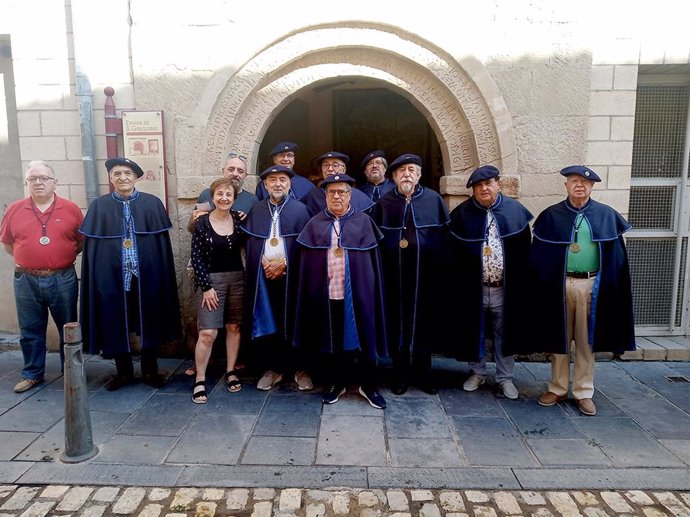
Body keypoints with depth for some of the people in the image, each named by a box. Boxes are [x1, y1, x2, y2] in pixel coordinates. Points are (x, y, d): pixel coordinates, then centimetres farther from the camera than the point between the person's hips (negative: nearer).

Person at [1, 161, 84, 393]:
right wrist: (27, 257, 7)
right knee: (30, 331, 12)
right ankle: (32, 374, 28)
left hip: (63, 280, -1)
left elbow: (83, 241, 5)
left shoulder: (71, 209, -1)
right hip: (26, 281, 2)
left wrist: (63, 255, -1)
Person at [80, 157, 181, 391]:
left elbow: (163, 243, 2)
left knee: (148, 323, 8)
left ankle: (150, 371, 23)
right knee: (117, 324, 9)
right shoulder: (99, 206, 4)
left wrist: (161, 274, -2)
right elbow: (91, 246, 3)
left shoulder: (152, 203, 2)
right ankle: (124, 372, 26)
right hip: (112, 276, 1)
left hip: (146, 275, 0)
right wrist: (96, 276, -3)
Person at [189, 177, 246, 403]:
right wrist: (206, 287, -10)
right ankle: (200, 381, 7)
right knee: (207, 333, -7)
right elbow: (196, 258, -6)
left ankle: (231, 372, 26)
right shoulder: (202, 223, -5)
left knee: (234, 327, 10)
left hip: (238, 279, 3)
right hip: (212, 281, -3)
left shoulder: (239, 219, 3)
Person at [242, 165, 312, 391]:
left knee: (294, 323, 4)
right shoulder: (256, 210, 10)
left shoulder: (300, 209, 2)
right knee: (266, 323, 5)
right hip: (263, 275, 2)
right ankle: (273, 368, 18)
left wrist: (284, 263, -11)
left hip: (291, 276, -2)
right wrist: (264, 262, -9)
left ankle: (301, 369, 16)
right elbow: (249, 241, 6)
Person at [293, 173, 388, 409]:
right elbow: (306, 263, 6)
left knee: (362, 337, 6)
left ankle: (368, 385, 22)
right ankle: (335, 383, 27)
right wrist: (314, 290, -3)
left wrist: (369, 290, -5)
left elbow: (372, 260, 2)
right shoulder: (315, 224, 7)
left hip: (356, 293, -1)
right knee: (329, 340, 9)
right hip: (325, 293, 1)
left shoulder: (363, 221, 4)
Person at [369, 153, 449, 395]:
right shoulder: (383, 204, 4)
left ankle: (423, 374, 27)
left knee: (423, 323, 10)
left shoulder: (434, 200, 2)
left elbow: (443, 238, 0)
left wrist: (441, 272, -5)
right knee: (397, 324, 8)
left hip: (426, 276, 0)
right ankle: (401, 374, 24)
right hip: (394, 277, 0)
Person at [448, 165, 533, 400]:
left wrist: (519, 281, 1)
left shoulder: (515, 211, -1)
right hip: (473, 288, 0)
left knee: (504, 334, 13)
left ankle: (505, 378, 28)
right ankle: (477, 373, 32)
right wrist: (460, 279, -2)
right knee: (475, 332, 13)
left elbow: (524, 250, 3)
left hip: (506, 288, 0)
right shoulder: (462, 213, -3)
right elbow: (453, 252, 1)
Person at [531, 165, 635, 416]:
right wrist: (539, 287, -5)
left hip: (592, 287, 0)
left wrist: (610, 286, -1)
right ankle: (558, 389, 22)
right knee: (558, 340, 9)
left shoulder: (607, 215, 4)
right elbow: (537, 256, 2)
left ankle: (584, 392, 21)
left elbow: (617, 252, 5)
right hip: (558, 287, 0)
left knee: (586, 341, 8)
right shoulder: (551, 216, 2)